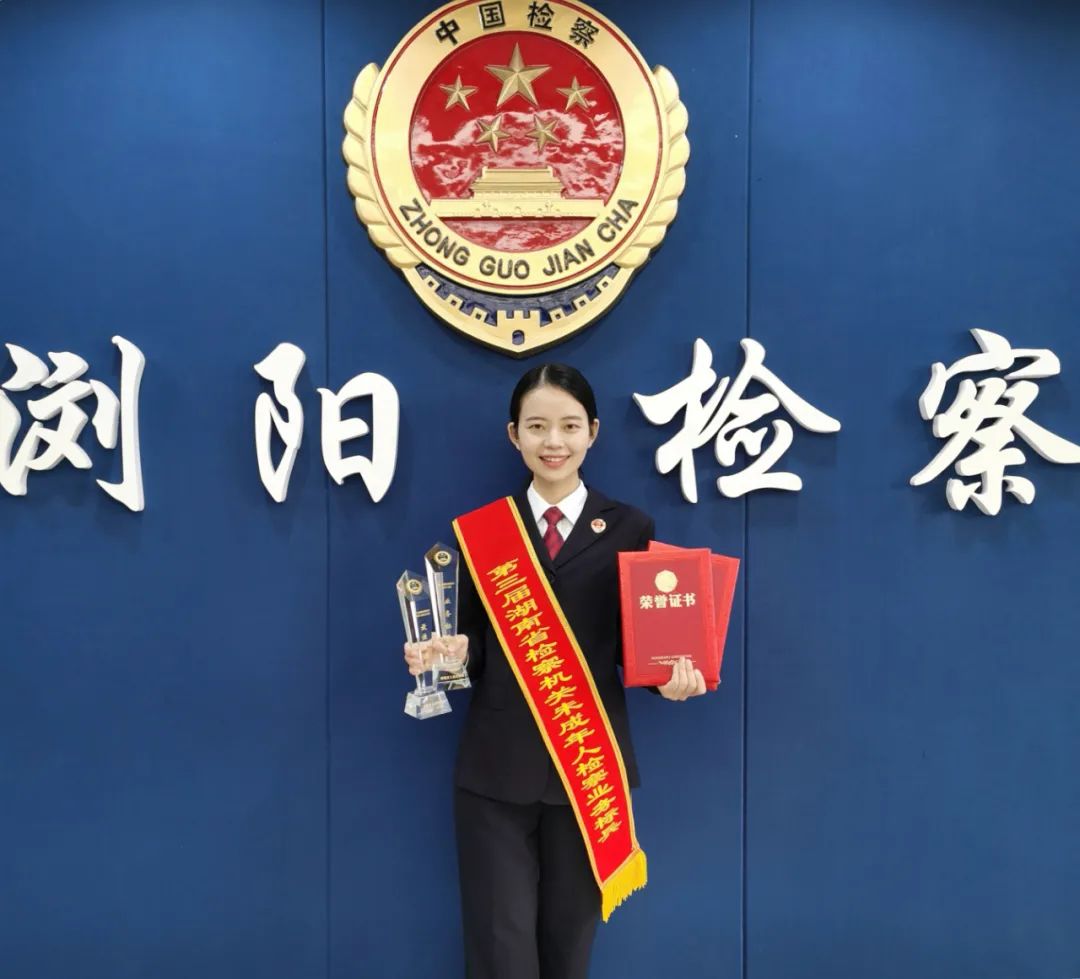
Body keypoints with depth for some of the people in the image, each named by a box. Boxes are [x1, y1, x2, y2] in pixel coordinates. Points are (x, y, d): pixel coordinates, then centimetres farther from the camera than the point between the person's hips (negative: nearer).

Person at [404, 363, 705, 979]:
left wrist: (668, 675, -17)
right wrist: (452, 650, -17)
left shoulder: (630, 528, 3)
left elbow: (634, 643, 2)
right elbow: (475, 640, 4)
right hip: (495, 768, 0)